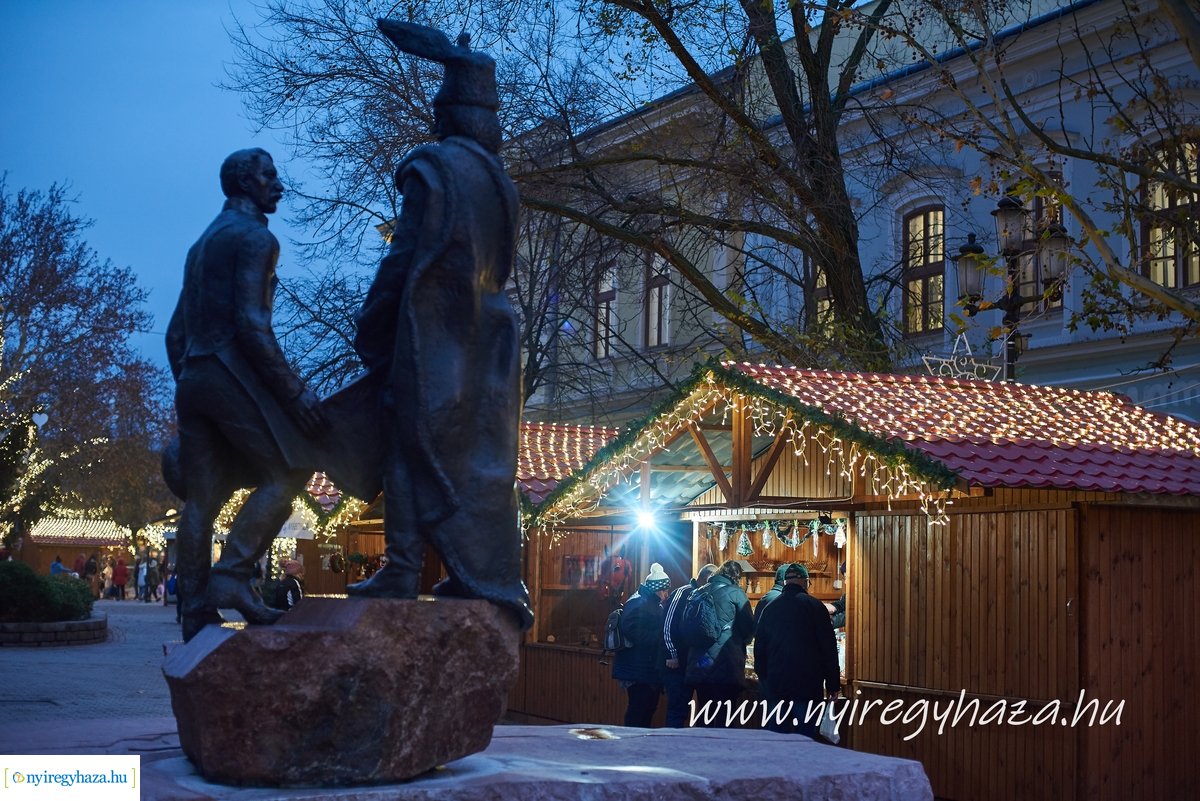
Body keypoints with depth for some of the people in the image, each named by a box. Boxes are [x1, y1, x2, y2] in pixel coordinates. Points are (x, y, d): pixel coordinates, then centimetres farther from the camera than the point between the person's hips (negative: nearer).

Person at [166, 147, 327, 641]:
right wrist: (295, 391, -17)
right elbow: (251, 323, -16)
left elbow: (175, 334, 23)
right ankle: (231, 576, -16)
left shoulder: (201, 243, 25)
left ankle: (197, 617, 2)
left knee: (201, 499, 4)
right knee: (287, 471, -5)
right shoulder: (255, 236, -4)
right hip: (231, 370, -9)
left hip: (191, 378, 9)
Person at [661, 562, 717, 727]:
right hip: (676, 662, -7)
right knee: (677, 706, -5)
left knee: (682, 707, 9)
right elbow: (667, 625, -14)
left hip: (691, 663, 7)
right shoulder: (683, 593, -10)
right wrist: (672, 655, -15)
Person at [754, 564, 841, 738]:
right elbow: (829, 649, -4)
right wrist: (833, 684, 1)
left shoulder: (770, 608, 9)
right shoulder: (814, 606, -4)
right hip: (807, 685, -4)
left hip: (775, 685, 4)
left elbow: (759, 649, 14)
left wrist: (764, 680, 21)